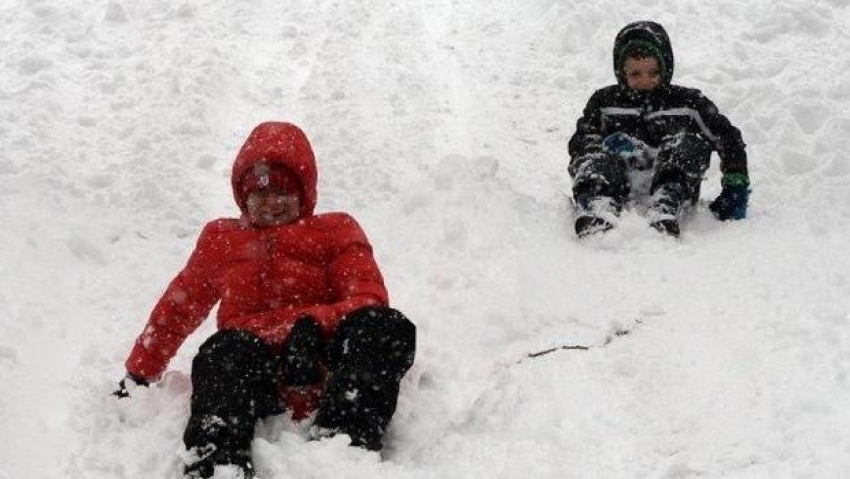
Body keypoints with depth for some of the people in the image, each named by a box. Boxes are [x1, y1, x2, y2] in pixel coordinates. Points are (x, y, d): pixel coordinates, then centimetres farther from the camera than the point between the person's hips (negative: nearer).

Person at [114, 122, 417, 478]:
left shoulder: (335, 231, 22)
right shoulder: (221, 239, 30)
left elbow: (370, 300, 5)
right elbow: (177, 309, 36)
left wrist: (311, 324, -15)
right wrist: (139, 375, 33)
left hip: (326, 366, 0)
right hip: (253, 368, 0)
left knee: (385, 326, -31)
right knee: (230, 349, -36)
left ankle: (347, 437, -53)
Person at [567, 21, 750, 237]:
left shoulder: (688, 102, 16)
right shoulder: (604, 102, 18)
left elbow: (729, 139, 15)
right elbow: (579, 142, 9)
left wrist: (736, 185, 2)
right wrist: (605, 146, -14)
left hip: (672, 182, 0)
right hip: (619, 188, 0)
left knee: (689, 145, -23)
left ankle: (665, 209, -50)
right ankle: (598, 208, -54)